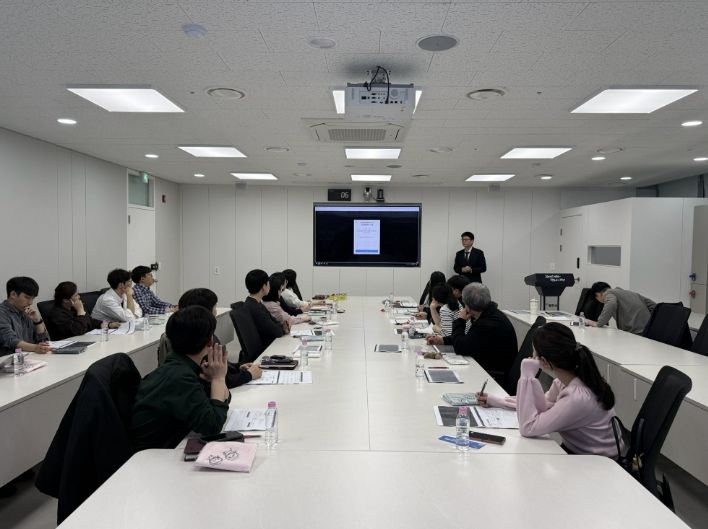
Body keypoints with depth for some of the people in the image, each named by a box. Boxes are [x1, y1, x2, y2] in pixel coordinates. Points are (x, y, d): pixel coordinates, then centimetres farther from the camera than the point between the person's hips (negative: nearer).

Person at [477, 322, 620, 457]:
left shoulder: (577, 398, -32)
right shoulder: (564, 379, -10)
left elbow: (527, 428, -26)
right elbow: (543, 404, 8)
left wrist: (527, 376, -29)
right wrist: (495, 400, 5)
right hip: (574, 451, 6)